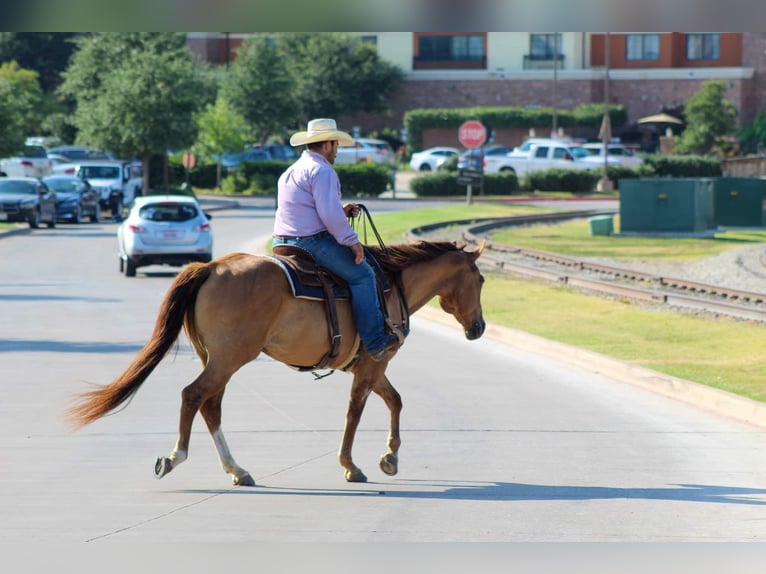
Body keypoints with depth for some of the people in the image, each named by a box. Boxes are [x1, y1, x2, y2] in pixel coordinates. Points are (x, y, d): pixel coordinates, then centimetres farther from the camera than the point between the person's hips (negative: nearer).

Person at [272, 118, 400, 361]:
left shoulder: (290, 172, 20)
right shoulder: (322, 171, -13)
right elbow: (329, 214, -22)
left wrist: (341, 211, 20)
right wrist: (351, 240, -13)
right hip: (314, 242, -10)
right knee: (362, 275, -5)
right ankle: (375, 341, -10)